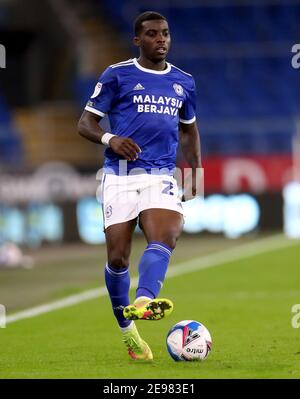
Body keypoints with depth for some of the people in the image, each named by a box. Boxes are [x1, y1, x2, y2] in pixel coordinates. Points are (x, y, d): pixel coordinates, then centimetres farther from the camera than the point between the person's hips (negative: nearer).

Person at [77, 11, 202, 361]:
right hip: (120, 177, -2)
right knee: (117, 257, -4)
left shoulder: (183, 82, 15)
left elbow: (189, 128, 30)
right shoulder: (117, 75, 3)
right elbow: (85, 123, 2)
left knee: (165, 237, -26)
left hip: (161, 176, 2)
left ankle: (142, 302, -46)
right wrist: (110, 139, -19)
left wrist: (195, 171, 18)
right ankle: (128, 332, 12)